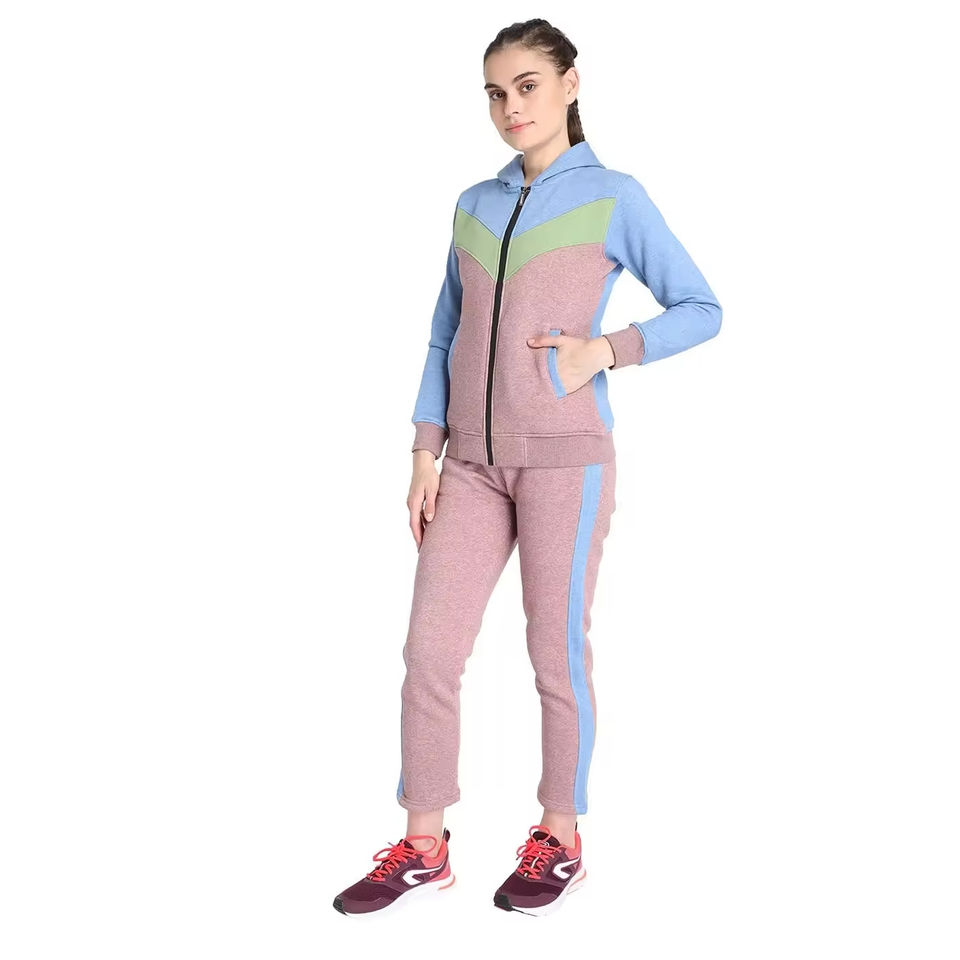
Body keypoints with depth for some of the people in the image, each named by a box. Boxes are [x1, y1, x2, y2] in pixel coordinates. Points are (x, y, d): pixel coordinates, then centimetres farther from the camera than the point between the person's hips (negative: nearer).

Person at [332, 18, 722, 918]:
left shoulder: (614, 198, 1)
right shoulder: (473, 205, 13)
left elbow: (701, 311, 3)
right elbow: (446, 335, 13)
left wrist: (604, 349, -12)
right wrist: (427, 451, 5)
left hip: (565, 456, -4)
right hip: (474, 463, 4)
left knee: (556, 651, 2)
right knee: (429, 648, 0)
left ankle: (560, 839, 19)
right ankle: (422, 847, 12)